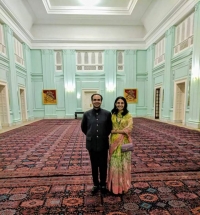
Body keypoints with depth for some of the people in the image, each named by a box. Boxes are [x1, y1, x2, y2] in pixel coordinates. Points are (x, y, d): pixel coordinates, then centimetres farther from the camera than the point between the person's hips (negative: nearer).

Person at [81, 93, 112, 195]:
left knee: (103, 166, 12)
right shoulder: (87, 114, -4)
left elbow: (110, 127, 9)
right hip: (91, 144, 1)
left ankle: (103, 184, 34)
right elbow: (83, 128, 10)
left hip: (103, 144, 0)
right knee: (94, 166, 15)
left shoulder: (107, 113, -6)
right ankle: (95, 184, 35)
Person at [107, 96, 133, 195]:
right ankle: (114, 185, 28)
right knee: (114, 164, 9)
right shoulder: (112, 115, 3)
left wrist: (116, 131, -15)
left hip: (124, 142, -2)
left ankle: (123, 185, 29)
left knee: (124, 163, 10)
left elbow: (129, 129, -14)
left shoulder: (128, 115, -5)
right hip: (114, 141, 2)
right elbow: (110, 129, 4)